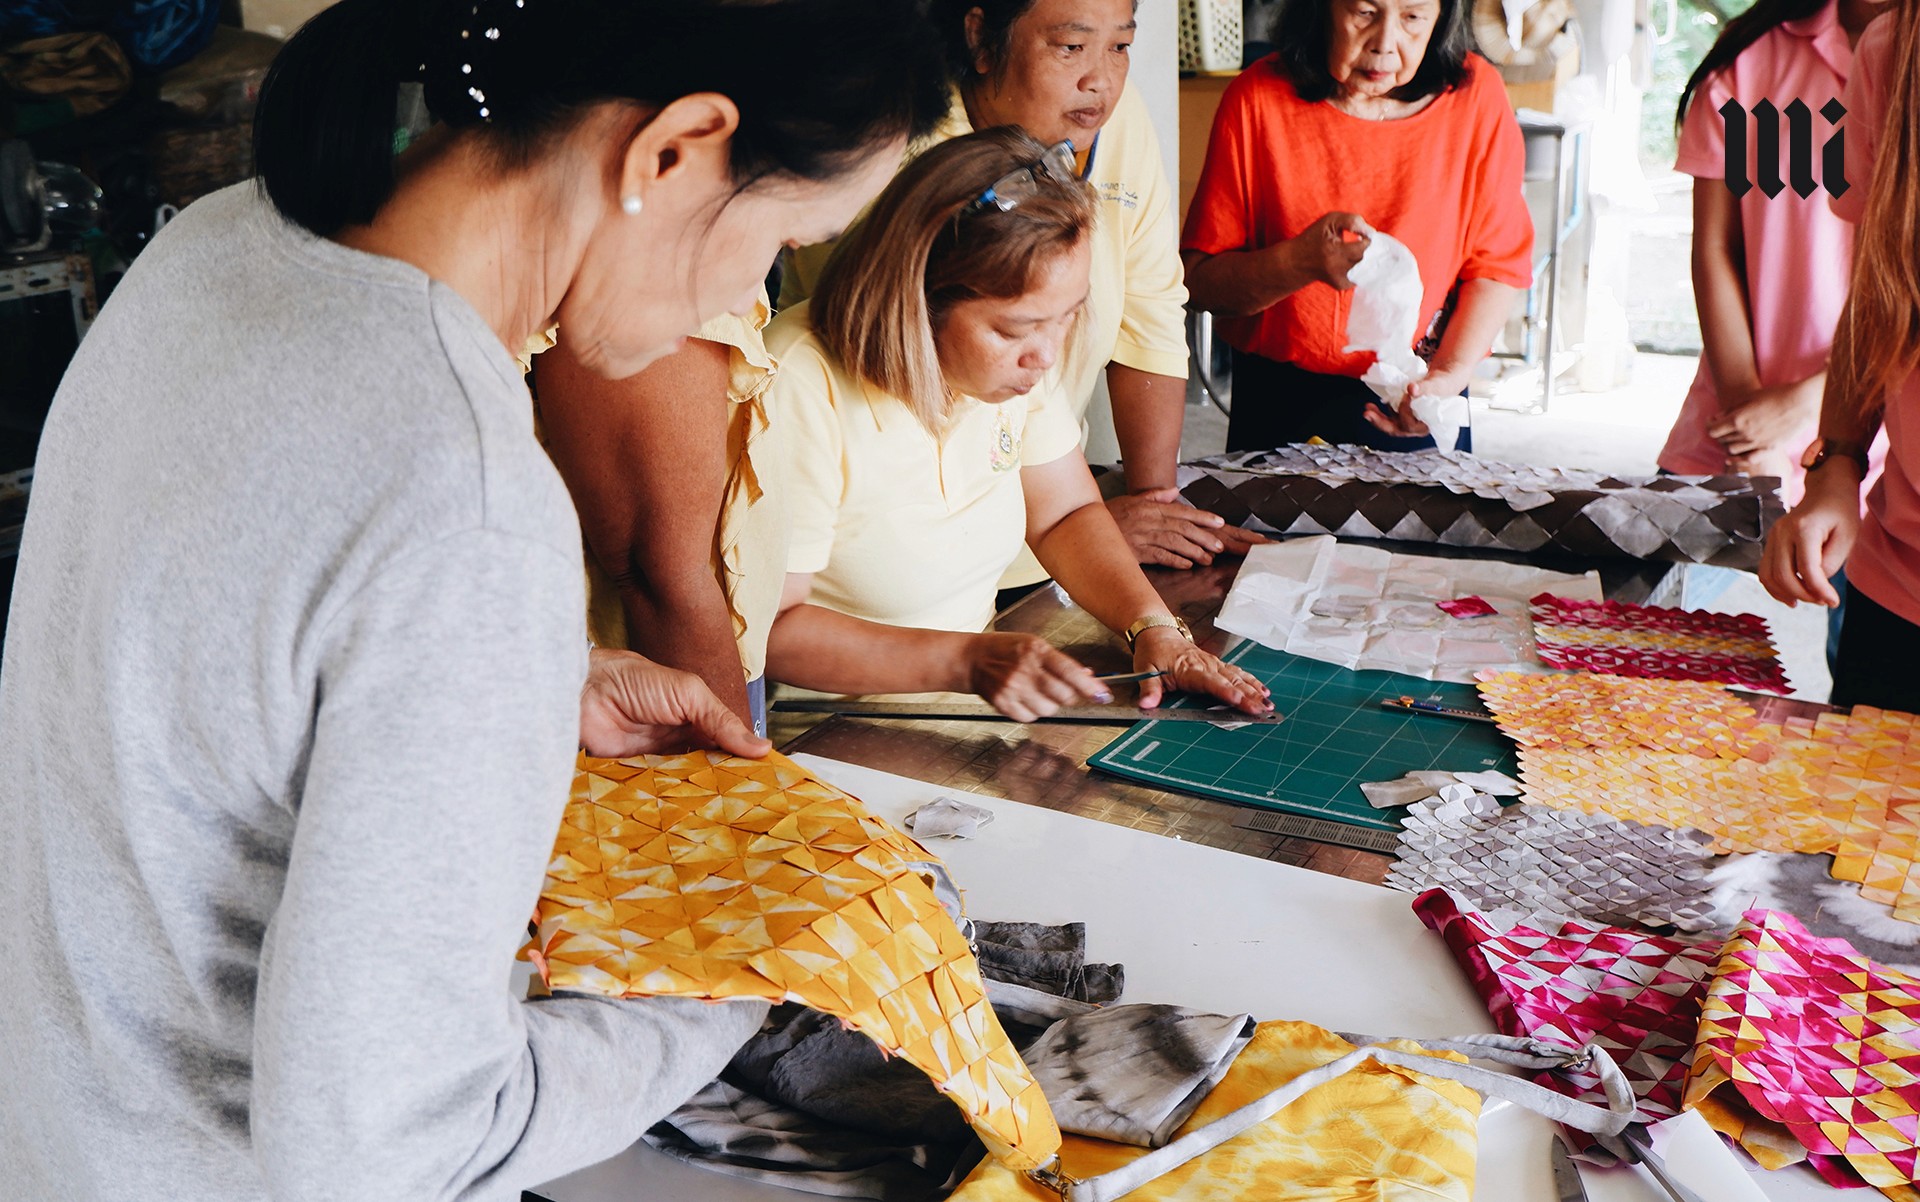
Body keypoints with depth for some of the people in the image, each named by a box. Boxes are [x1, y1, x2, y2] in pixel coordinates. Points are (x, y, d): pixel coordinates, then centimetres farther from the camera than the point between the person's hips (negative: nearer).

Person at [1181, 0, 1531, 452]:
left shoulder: (1476, 95, -6)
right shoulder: (1256, 99, -10)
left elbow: (1497, 267, -2)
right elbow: (1200, 280, -11)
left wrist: (1448, 376, -17)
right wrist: (1300, 262, -29)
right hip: (1278, 405, -1)